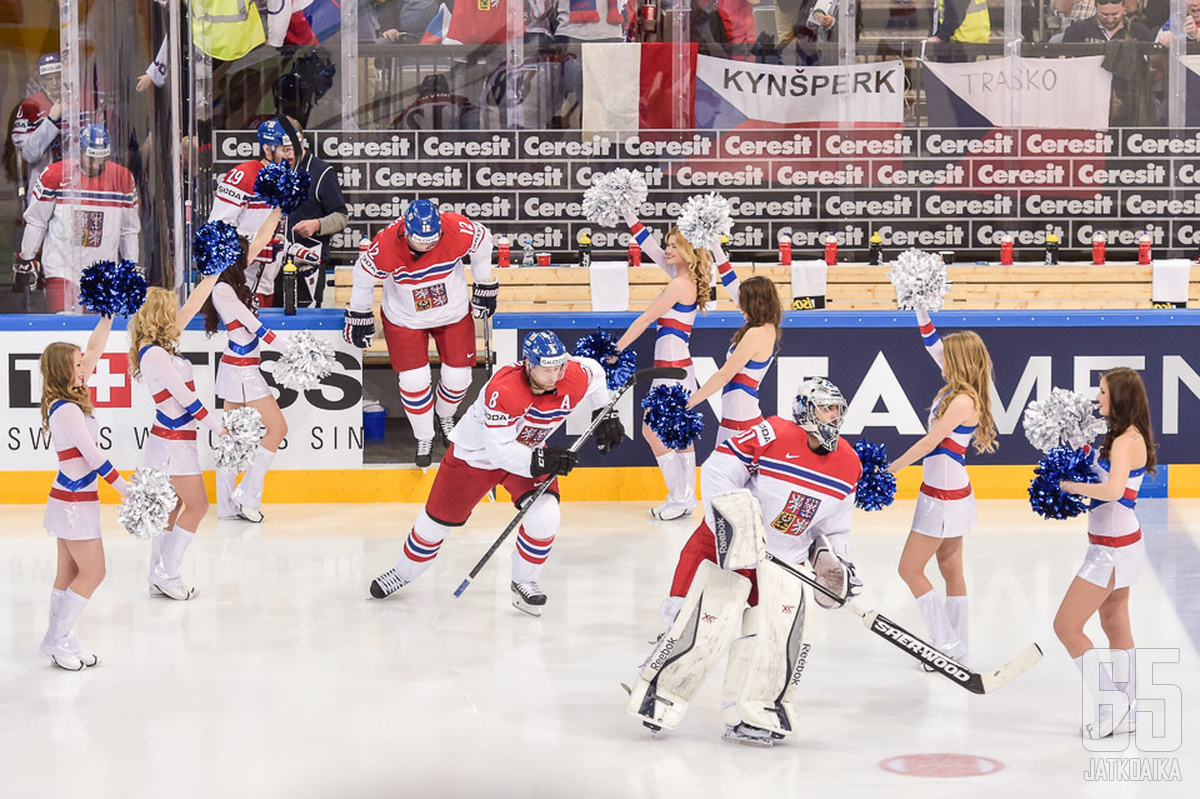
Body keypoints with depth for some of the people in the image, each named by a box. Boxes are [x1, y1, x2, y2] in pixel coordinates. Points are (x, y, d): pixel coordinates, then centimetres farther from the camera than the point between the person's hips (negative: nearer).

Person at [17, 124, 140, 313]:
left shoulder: (123, 178, 2)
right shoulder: (55, 175, -7)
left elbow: (129, 229, 13)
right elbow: (35, 221, 4)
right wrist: (26, 259, 8)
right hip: (61, 267, -3)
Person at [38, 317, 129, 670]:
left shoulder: (69, 399, 5)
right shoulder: (67, 409, -20)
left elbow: (95, 349, 12)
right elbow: (92, 454, -21)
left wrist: (108, 318, 8)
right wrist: (124, 488, -18)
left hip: (70, 501, 9)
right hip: (76, 504, -9)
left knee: (69, 574, 11)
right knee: (93, 572, -2)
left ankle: (62, 641, 14)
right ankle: (56, 640, 3)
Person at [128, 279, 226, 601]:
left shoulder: (162, 344, 7)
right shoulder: (153, 354, -18)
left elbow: (192, 305, 16)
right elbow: (183, 396, -18)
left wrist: (213, 275, 17)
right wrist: (218, 428, -15)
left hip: (175, 439, 9)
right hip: (173, 442, -9)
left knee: (172, 507, 11)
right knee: (197, 506, -3)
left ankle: (158, 579, 15)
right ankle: (167, 575, 1)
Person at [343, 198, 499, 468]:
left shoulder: (458, 230, -29)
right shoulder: (385, 247, -32)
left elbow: (482, 242, -6)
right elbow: (364, 277, -12)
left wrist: (485, 288, 4)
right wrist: (359, 317, 0)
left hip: (453, 312, 2)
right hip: (405, 319, -2)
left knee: (458, 377, 4)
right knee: (414, 381, -9)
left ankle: (445, 417, 39)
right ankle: (424, 439, 17)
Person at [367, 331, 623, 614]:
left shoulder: (575, 377, -22)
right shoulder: (503, 389, -39)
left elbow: (594, 371, 5)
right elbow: (499, 451, -36)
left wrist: (604, 415, 3)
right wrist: (540, 462, -41)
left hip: (529, 451, 4)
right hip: (477, 451, -4)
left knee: (544, 515, -20)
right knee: (439, 517, 9)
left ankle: (525, 581, 3)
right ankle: (404, 571, 35)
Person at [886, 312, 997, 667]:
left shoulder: (964, 401, -21)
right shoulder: (957, 388, 4)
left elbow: (928, 443, -20)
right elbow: (933, 345, 14)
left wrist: (889, 470, -16)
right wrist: (921, 312, 8)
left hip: (945, 497, -9)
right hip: (949, 492, 9)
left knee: (910, 569, -2)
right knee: (951, 570, 13)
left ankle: (947, 645, -1)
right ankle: (958, 648, 19)